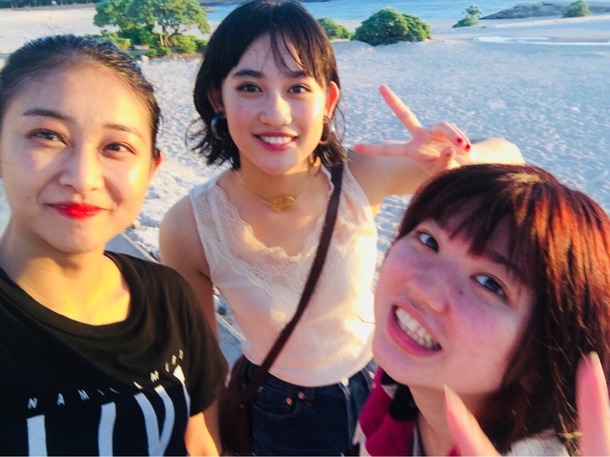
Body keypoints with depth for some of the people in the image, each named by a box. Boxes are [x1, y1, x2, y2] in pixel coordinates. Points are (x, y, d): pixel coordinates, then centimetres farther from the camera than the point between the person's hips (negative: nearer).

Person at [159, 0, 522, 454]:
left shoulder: (360, 178, -24)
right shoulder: (188, 227, -26)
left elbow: (506, 156, -13)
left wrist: (455, 161, -36)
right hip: (280, 417, -1)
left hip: (382, 385, 2)